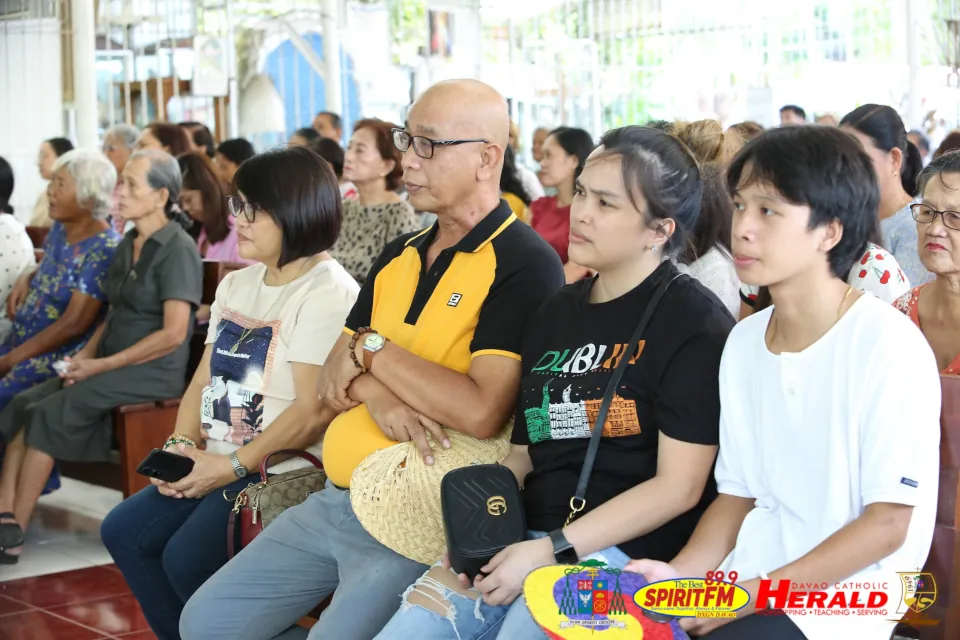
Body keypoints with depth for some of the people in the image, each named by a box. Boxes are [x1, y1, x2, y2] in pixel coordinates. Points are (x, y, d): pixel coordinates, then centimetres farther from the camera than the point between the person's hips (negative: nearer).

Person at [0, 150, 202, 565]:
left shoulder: (178, 249, -12)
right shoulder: (128, 245, 14)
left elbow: (173, 333, -18)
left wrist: (103, 364, -17)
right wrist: (86, 354, 0)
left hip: (154, 372, -8)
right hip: (115, 365, 8)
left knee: (49, 414, -21)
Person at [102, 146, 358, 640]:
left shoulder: (327, 292, -15)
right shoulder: (236, 286, 15)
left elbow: (315, 410, -22)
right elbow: (204, 381, 17)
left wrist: (235, 465, -18)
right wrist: (182, 444, -1)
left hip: (283, 469, -9)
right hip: (217, 463, 9)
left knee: (187, 558, -20)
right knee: (123, 531, 1)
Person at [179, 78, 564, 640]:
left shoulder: (525, 265, -13)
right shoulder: (400, 256, 13)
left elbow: (481, 412, -25)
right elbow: (333, 381, 11)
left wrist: (371, 350, -11)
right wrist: (378, 395, -13)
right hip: (336, 501, 8)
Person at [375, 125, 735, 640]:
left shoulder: (695, 323, -6)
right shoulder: (555, 314, 16)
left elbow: (678, 486, -12)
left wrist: (552, 551, -15)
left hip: (622, 551, -6)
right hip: (522, 536, 6)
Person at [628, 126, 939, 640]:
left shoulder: (889, 344, -14)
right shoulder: (744, 340, 6)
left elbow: (888, 522, -14)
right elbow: (738, 492, 11)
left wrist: (755, 595, -17)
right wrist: (683, 572, -7)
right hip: (748, 576, 6)